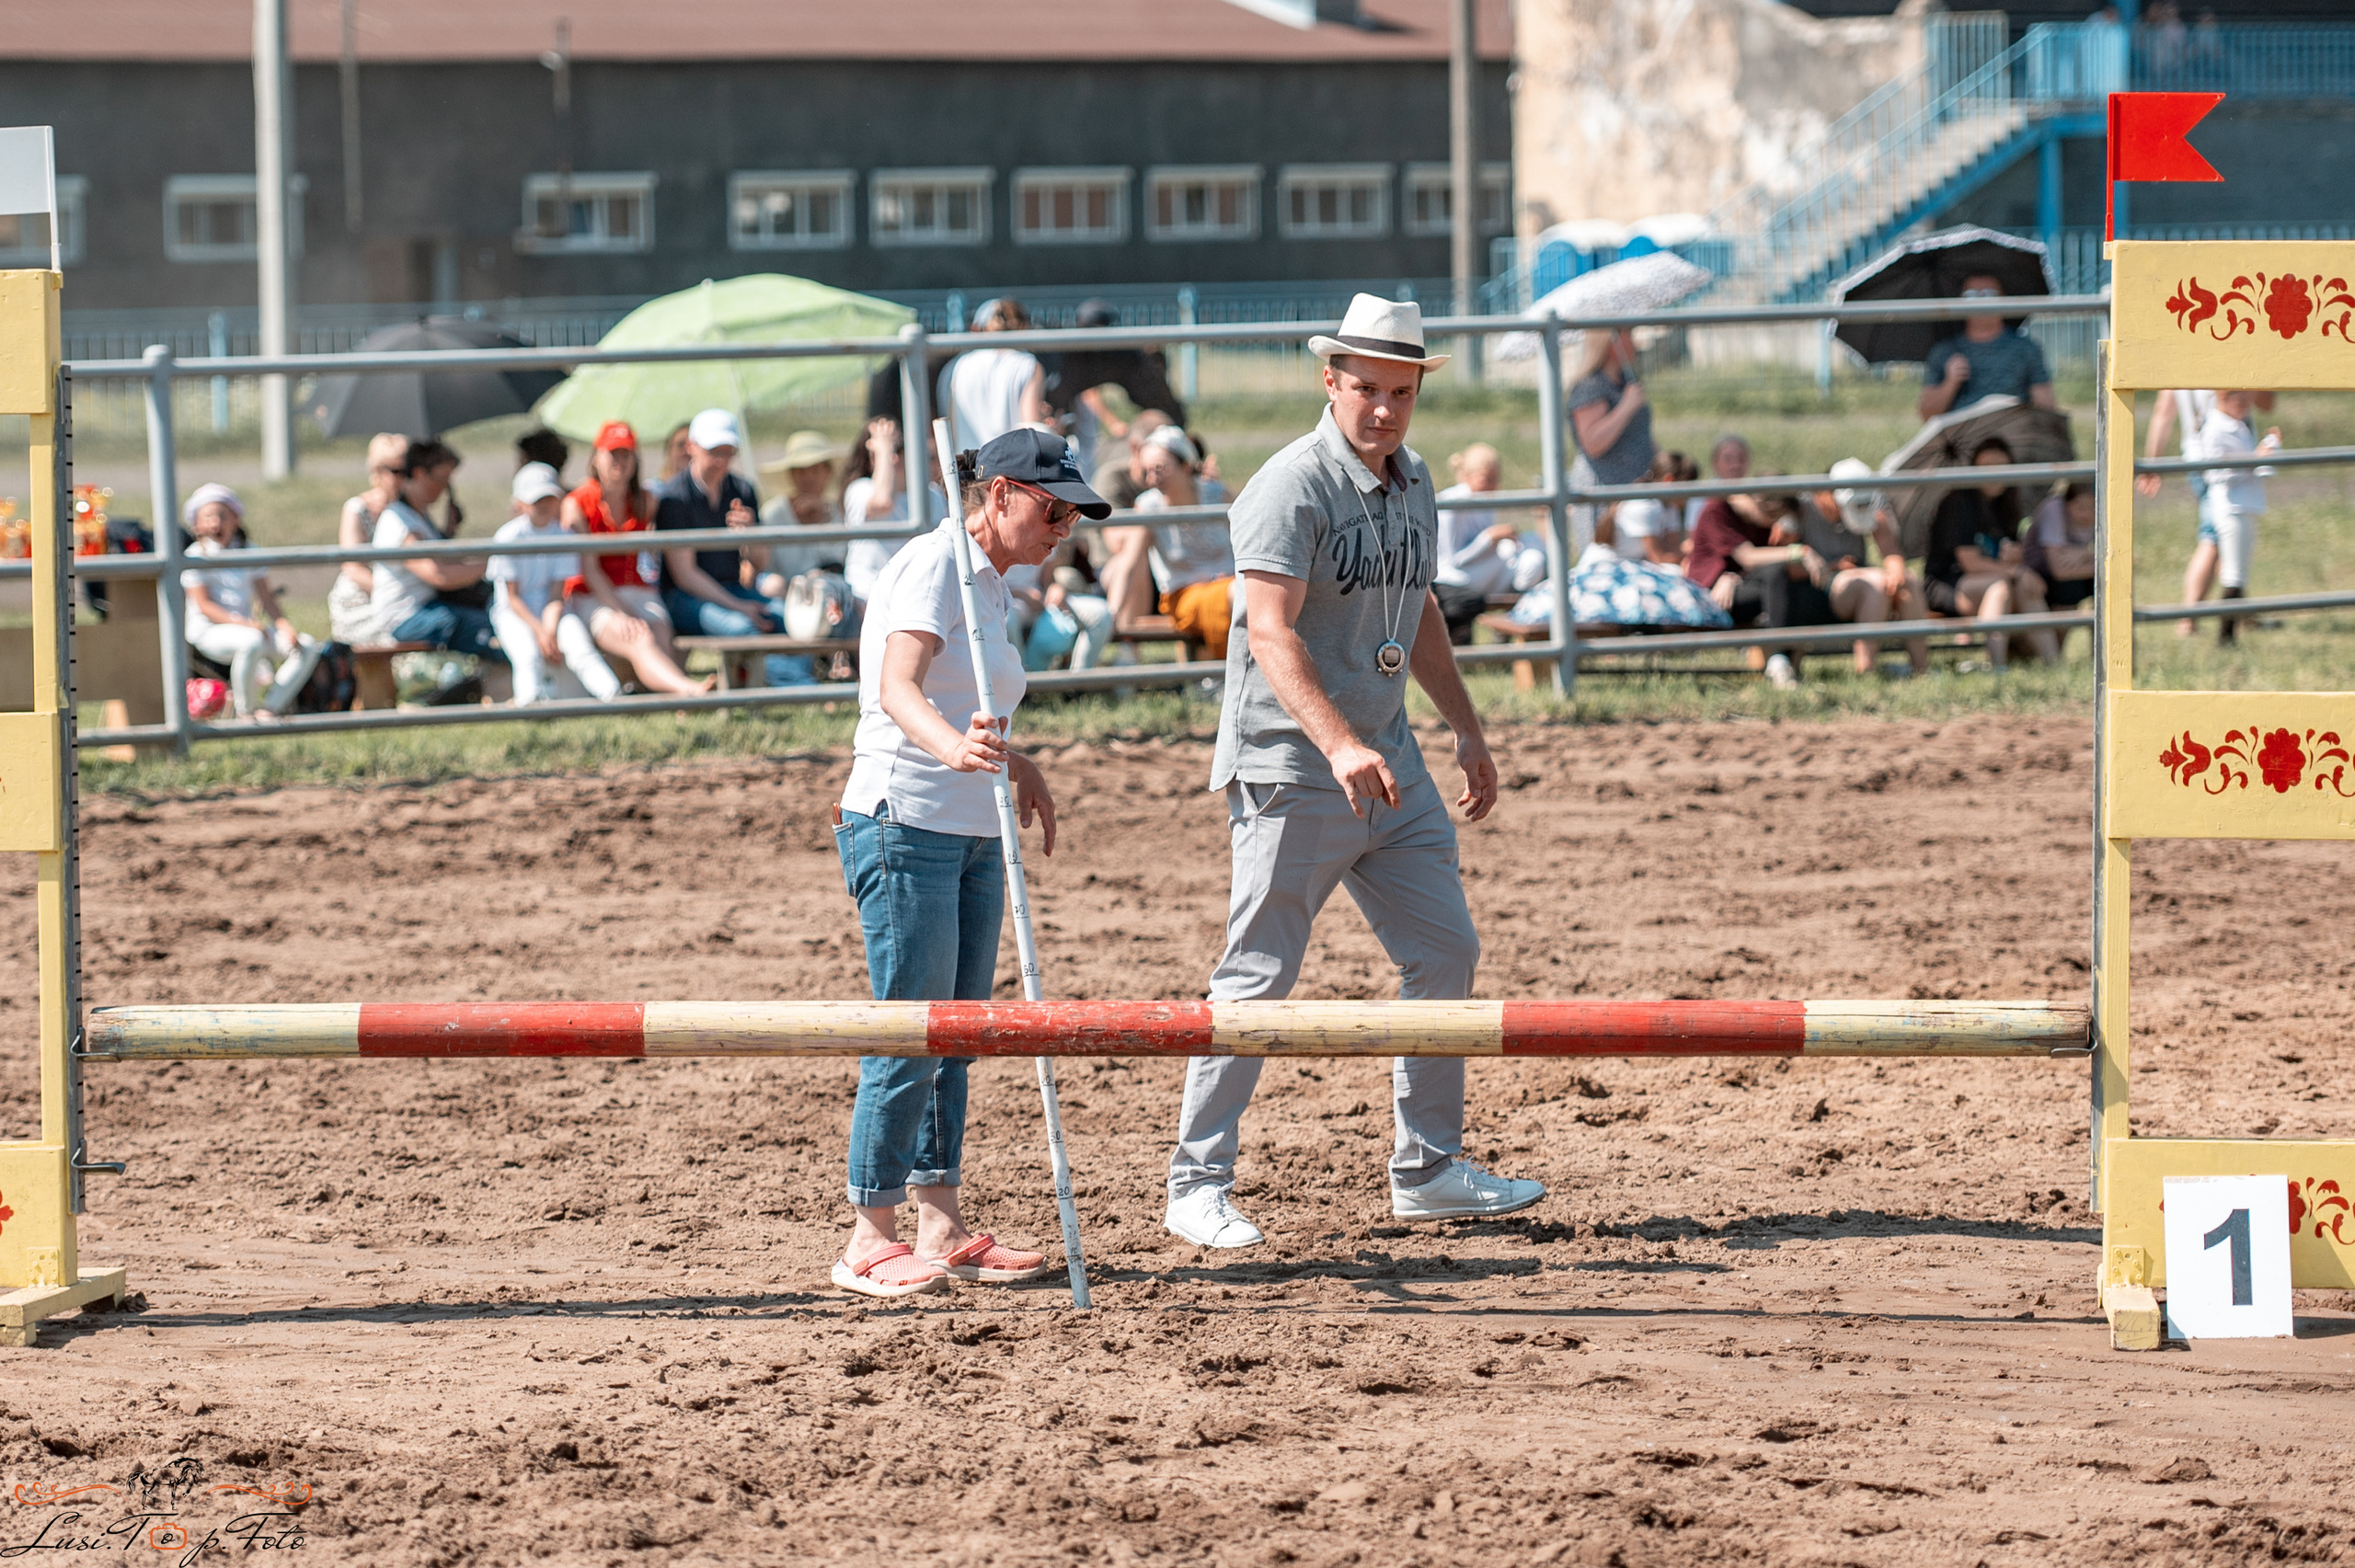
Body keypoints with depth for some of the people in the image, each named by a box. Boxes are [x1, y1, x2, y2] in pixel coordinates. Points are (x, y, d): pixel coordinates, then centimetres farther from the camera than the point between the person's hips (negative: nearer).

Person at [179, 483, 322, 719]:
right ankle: (245, 712, -24)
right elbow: (204, 605, -12)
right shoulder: (196, 556, -5)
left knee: (307, 647, -9)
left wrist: (283, 625, -9)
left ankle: (269, 708, -14)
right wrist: (244, 624, -22)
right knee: (251, 641, -40)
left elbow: (265, 596, 9)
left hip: (245, 626, 7)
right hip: (210, 632, -7)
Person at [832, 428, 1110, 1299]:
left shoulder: (989, 583, 16)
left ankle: (941, 1226, 17)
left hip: (973, 834, 10)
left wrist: (1014, 763, 44)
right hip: (906, 827, -10)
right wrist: (952, 746, -47)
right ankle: (871, 1238, -4)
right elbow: (899, 688, -29)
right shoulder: (934, 565, -12)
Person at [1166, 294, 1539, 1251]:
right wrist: (1339, 745, -39)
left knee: (1446, 952, 8)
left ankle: (1427, 1170, 17)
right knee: (1258, 979, -6)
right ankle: (1197, 1185, 1)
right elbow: (1270, 635, -27)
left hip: (1388, 761, 8)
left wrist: (1466, 731, 21)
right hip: (1291, 773, -8)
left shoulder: (1412, 482, 11)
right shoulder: (1292, 488, -16)